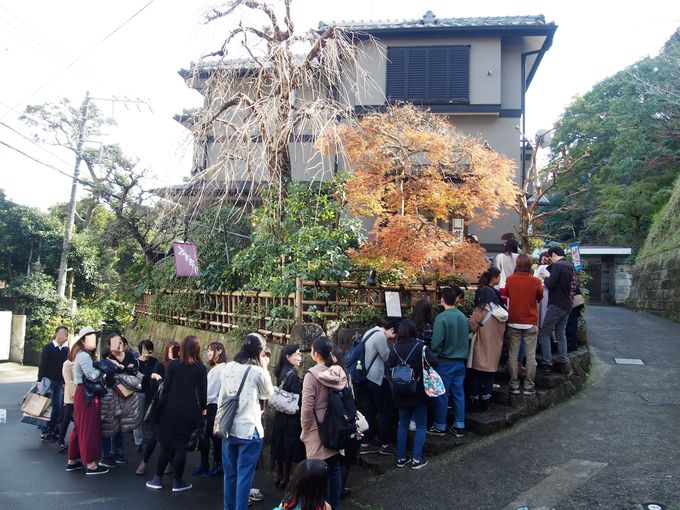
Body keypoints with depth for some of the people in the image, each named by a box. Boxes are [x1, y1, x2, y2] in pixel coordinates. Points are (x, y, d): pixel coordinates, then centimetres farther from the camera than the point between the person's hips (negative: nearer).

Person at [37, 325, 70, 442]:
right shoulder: (48, 348, -4)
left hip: (60, 382, 4)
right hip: (48, 381, -4)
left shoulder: (66, 349, 7)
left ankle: (52, 432, 12)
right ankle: (45, 433, 6)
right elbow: (42, 366, -7)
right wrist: (40, 381, -12)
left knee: (58, 408, 3)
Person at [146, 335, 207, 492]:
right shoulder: (201, 368, -6)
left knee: (165, 444, 12)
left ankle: (158, 479, 19)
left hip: (171, 409, 1)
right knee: (181, 446, 7)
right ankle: (177, 482, 14)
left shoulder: (173, 365, -6)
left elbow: (165, 387, -5)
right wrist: (203, 408, 11)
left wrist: (165, 402, 12)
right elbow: (203, 391, -3)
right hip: (189, 411, -1)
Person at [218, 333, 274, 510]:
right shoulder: (257, 371, -11)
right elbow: (267, 393, 6)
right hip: (249, 430, -5)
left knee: (230, 473, 17)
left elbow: (221, 397, 9)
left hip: (229, 428, 6)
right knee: (244, 475, 3)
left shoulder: (229, 367, 4)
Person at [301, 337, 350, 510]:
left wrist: (305, 429, -3)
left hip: (318, 430, -5)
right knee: (335, 469, 13)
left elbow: (307, 407, -17)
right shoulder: (341, 373, -1)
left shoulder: (312, 375, -16)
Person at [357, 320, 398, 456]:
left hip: (366, 378, 10)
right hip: (377, 379, -9)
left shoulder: (370, 332, 14)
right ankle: (385, 445, 12)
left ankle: (365, 444, 19)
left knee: (370, 411, 14)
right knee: (385, 411, 3)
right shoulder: (380, 336, -18)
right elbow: (387, 357, -13)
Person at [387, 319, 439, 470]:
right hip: (419, 393, -4)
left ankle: (401, 458, 19)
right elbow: (434, 362, -23)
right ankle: (417, 459, 9)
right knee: (421, 426, 9)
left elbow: (390, 366, -4)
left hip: (401, 394, 4)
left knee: (403, 425, 15)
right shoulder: (420, 347, -14)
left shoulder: (395, 348, -4)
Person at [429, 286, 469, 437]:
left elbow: (437, 342, -18)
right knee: (459, 393, 11)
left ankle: (440, 426, 13)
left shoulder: (441, 318, -16)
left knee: (442, 394, 4)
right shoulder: (463, 317, 3)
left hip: (445, 361, -6)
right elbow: (466, 338, 11)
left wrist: (433, 357, -3)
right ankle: (459, 426, 17)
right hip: (460, 361, 6)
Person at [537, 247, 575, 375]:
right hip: (567, 305, 9)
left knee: (544, 333, -3)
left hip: (556, 305, -9)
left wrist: (545, 278, -1)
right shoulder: (569, 266, 12)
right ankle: (562, 362, 14)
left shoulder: (557, 265, -15)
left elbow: (550, 285, -20)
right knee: (561, 333, 14)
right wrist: (548, 265, 17)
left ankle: (546, 364, -6)